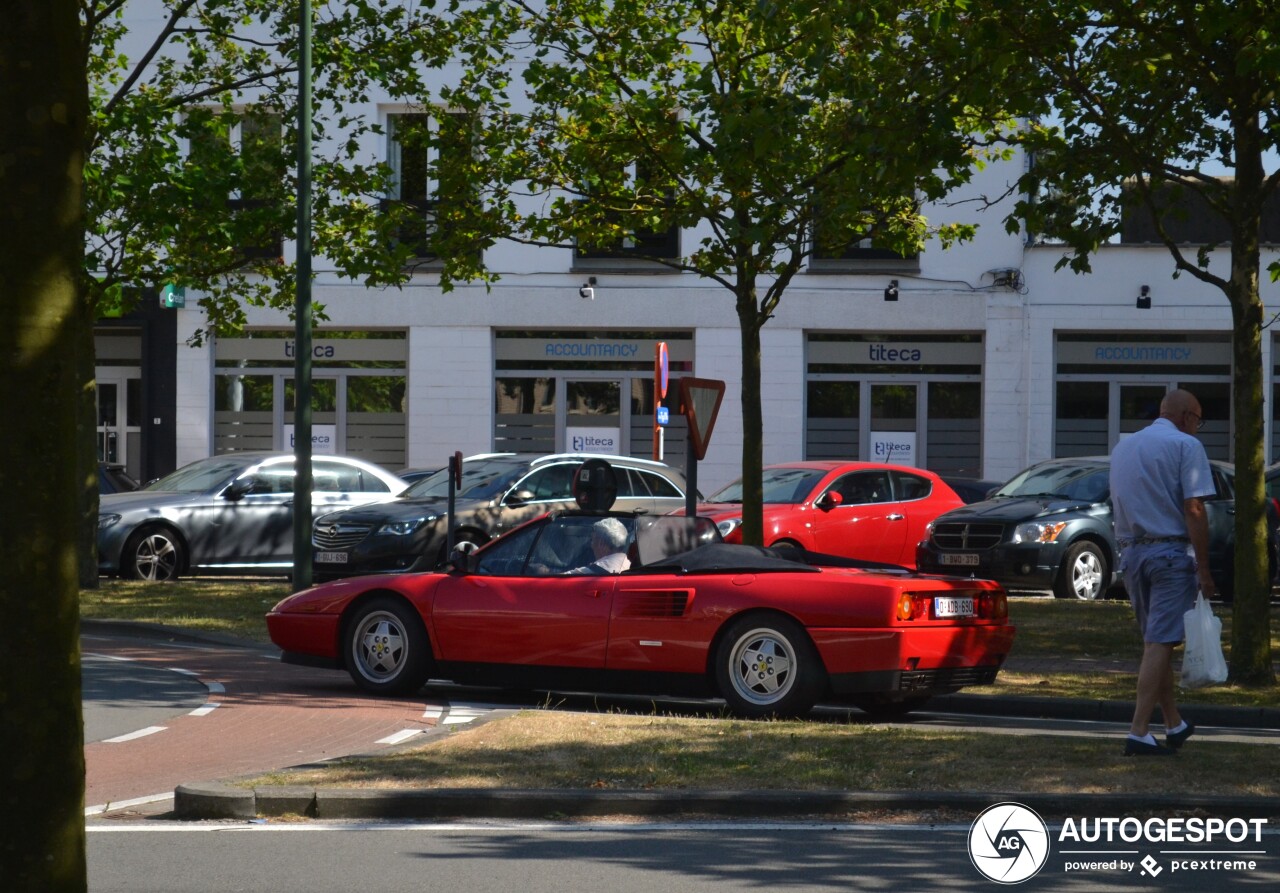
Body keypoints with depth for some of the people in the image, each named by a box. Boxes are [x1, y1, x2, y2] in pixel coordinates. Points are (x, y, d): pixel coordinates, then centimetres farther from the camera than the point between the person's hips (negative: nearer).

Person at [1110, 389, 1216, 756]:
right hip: (1171, 552, -7)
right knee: (1159, 644, -7)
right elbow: (1194, 510, -13)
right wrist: (1203, 568, -13)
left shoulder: (1123, 447, 16)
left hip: (1131, 551, 7)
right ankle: (1138, 733, -12)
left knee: (1156, 642, 16)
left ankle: (1175, 725, 25)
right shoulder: (1185, 446, -7)